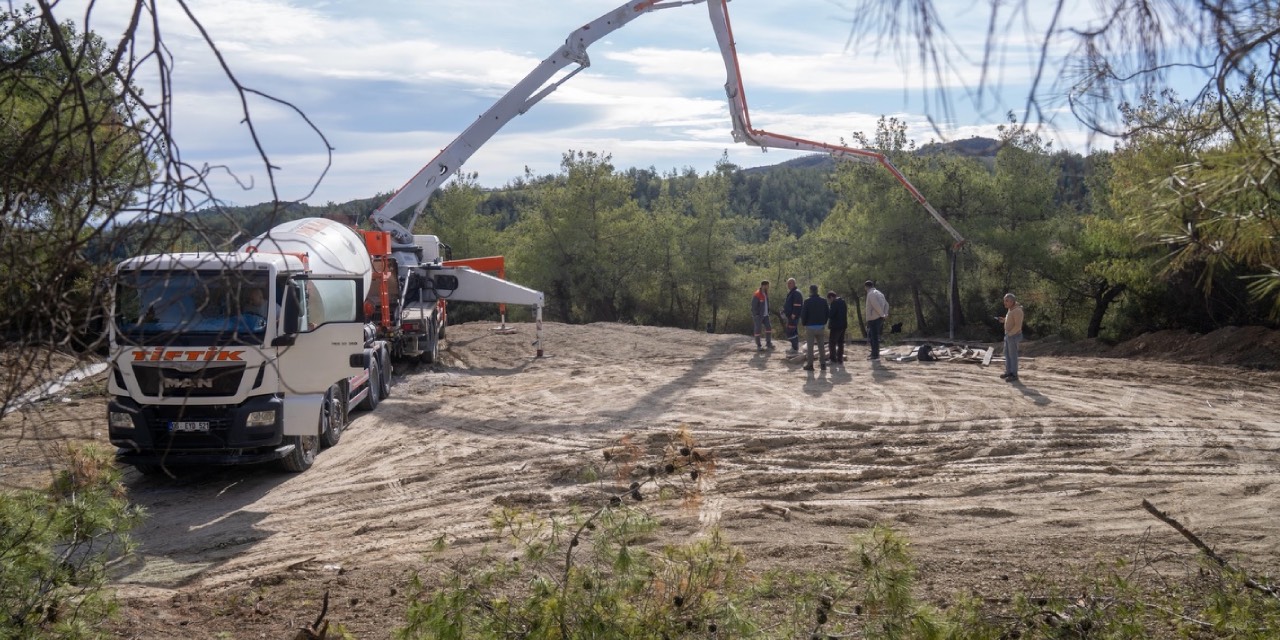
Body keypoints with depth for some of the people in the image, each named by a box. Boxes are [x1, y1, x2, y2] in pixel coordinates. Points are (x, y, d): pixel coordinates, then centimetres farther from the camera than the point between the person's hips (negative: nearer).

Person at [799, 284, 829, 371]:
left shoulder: (807, 301, -11)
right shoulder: (823, 301, 2)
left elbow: (803, 314, -9)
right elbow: (827, 313, 6)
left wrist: (804, 324, 5)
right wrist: (824, 322, 15)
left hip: (810, 327, -4)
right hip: (821, 326, 4)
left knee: (810, 347, 1)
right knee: (821, 346, 12)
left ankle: (810, 364, 1)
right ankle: (823, 363, 13)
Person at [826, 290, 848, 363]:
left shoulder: (834, 303, -15)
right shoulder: (843, 301, 12)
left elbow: (831, 314, -17)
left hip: (836, 326, -9)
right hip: (843, 325, 9)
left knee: (832, 343, -3)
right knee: (840, 342, 14)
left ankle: (833, 359, -5)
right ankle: (840, 358, 17)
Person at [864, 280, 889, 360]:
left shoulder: (871, 294, -12)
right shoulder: (878, 293, 17)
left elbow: (876, 306, -22)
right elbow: (886, 304, 17)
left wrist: (882, 314, -13)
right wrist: (885, 313, 7)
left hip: (874, 319, -9)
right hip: (879, 318, 9)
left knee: (874, 337, -5)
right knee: (870, 336, 19)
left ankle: (875, 355, -3)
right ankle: (874, 353, 24)